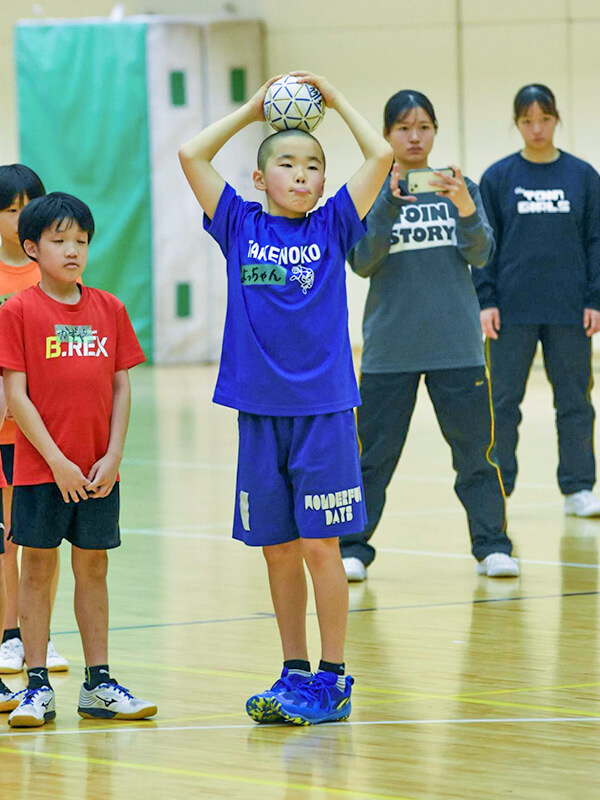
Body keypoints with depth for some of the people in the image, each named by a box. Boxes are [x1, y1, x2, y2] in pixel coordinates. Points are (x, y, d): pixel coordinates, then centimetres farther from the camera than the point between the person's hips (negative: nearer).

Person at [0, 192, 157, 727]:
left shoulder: (109, 309, 6)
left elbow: (121, 387, 7)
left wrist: (113, 456, -3)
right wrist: (57, 460, -13)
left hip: (99, 470, 4)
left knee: (93, 569, 9)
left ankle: (98, 683, 15)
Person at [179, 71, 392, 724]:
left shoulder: (331, 227, 3)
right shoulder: (241, 227, 7)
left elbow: (380, 155, -4)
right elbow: (191, 155, 2)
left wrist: (336, 99, 5)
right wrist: (251, 109, 9)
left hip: (324, 408, -2)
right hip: (259, 411, 2)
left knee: (319, 545, -3)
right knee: (277, 549, 7)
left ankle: (332, 679, 3)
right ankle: (295, 674, 16)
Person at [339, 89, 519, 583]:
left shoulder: (460, 188, 6)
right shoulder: (372, 193, 3)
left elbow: (480, 255, -5)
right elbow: (362, 262, -8)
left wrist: (465, 207, -24)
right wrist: (391, 204, -21)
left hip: (457, 343, 1)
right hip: (390, 347, -1)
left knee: (474, 447, 1)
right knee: (375, 453, 1)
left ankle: (492, 546, 8)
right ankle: (353, 549, 9)